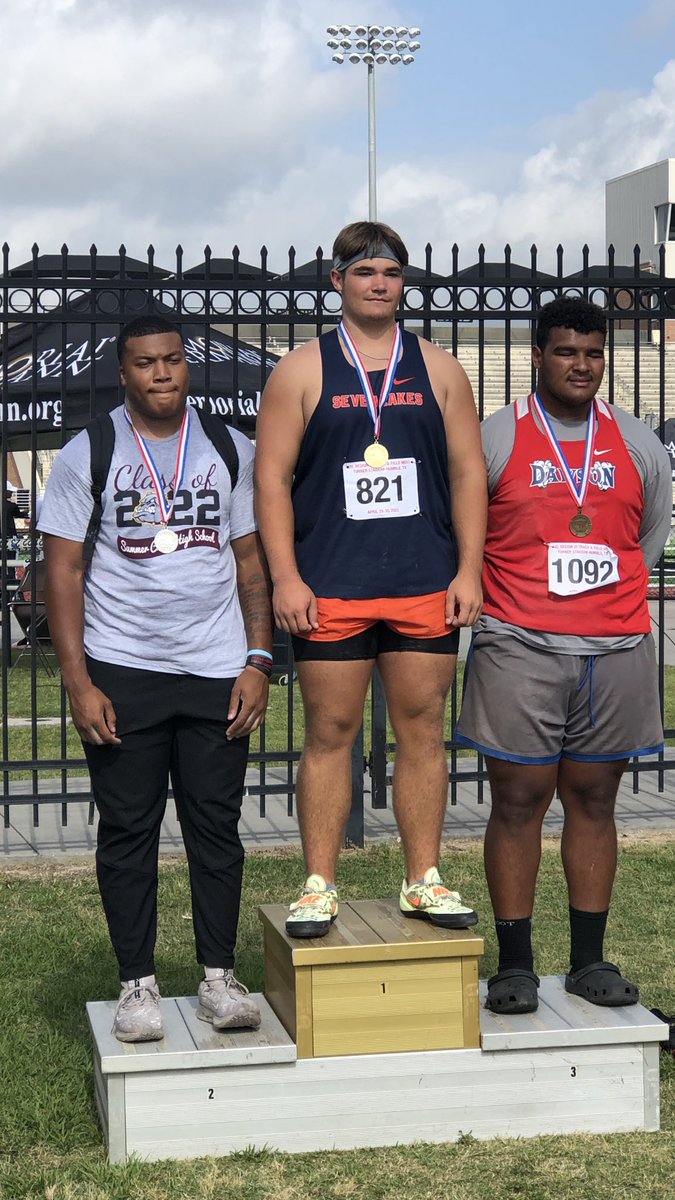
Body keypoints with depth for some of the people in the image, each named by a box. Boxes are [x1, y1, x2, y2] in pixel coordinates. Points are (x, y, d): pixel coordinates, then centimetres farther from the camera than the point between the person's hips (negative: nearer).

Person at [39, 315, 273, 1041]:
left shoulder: (229, 451, 8)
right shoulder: (86, 455, 1)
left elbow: (251, 561, 9)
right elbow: (63, 571, -1)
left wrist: (258, 661, 0)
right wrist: (78, 682, -8)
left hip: (217, 673, 2)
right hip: (121, 673, -1)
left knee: (216, 827, 5)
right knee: (127, 832, 3)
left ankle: (219, 978, 15)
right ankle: (137, 985, 12)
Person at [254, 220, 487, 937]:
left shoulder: (438, 369, 11)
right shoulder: (302, 371, 4)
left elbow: (467, 473, 10)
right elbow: (272, 478, 1)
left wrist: (468, 570, 1)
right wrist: (285, 579, -8)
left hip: (426, 588, 2)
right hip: (329, 591, -2)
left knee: (423, 730, 6)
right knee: (330, 732, 2)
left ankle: (423, 881, 15)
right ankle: (318, 886, 9)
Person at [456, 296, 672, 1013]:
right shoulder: (494, 438, 2)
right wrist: (502, 595, 9)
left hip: (614, 650, 3)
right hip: (519, 650, -3)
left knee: (593, 799, 8)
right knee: (518, 800, -2)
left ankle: (590, 961, 15)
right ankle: (514, 964, 6)